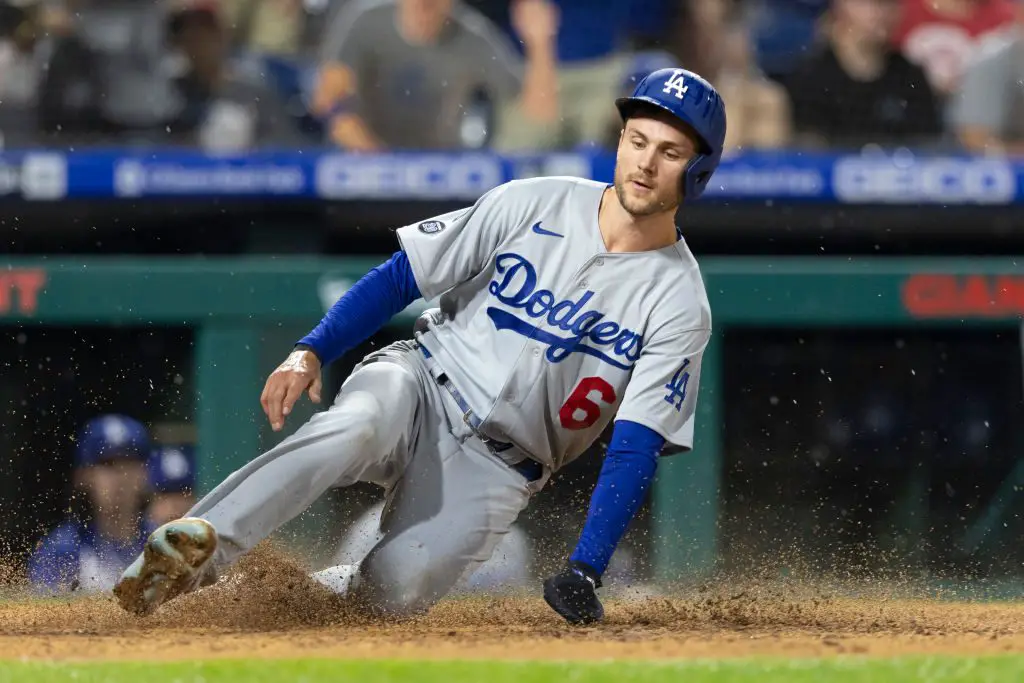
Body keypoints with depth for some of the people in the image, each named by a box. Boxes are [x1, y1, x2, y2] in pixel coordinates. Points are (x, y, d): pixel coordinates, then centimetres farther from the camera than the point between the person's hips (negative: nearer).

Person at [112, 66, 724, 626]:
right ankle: (193, 549, -42)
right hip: (420, 381, 0)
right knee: (353, 430, -36)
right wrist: (310, 352, -12)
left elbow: (635, 450, -13)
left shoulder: (680, 307, -7)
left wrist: (585, 571, -25)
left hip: (498, 469, 0)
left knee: (392, 593, -24)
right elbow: (400, 278, 2)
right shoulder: (535, 205, -2)